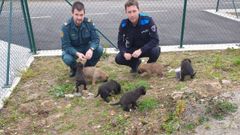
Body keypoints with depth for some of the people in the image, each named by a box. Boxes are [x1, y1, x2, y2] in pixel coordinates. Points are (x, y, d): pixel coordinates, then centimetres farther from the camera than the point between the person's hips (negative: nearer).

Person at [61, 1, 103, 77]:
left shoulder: (89, 23, -17)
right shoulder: (66, 26, -23)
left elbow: (95, 39, -18)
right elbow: (66, 46, -24)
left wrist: (91, 49, -41)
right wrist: (77, 54, -43)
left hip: (86, 48, 2)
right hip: (72, 50, -2)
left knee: (99, 49, -25)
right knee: (67, 58, -34)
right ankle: (74, 68, 5)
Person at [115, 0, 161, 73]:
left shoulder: (148, 20, -26)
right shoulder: (123, 24, -17)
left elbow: (155, 40, -26)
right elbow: (120, 42, -9)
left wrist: (141, 50, -36)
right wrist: (124, 53, -30)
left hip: (146, 48, -2)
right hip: (132, 50, 2)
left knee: (155, 50, -35)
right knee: (118, 59, -22)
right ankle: (135, 63, 12)